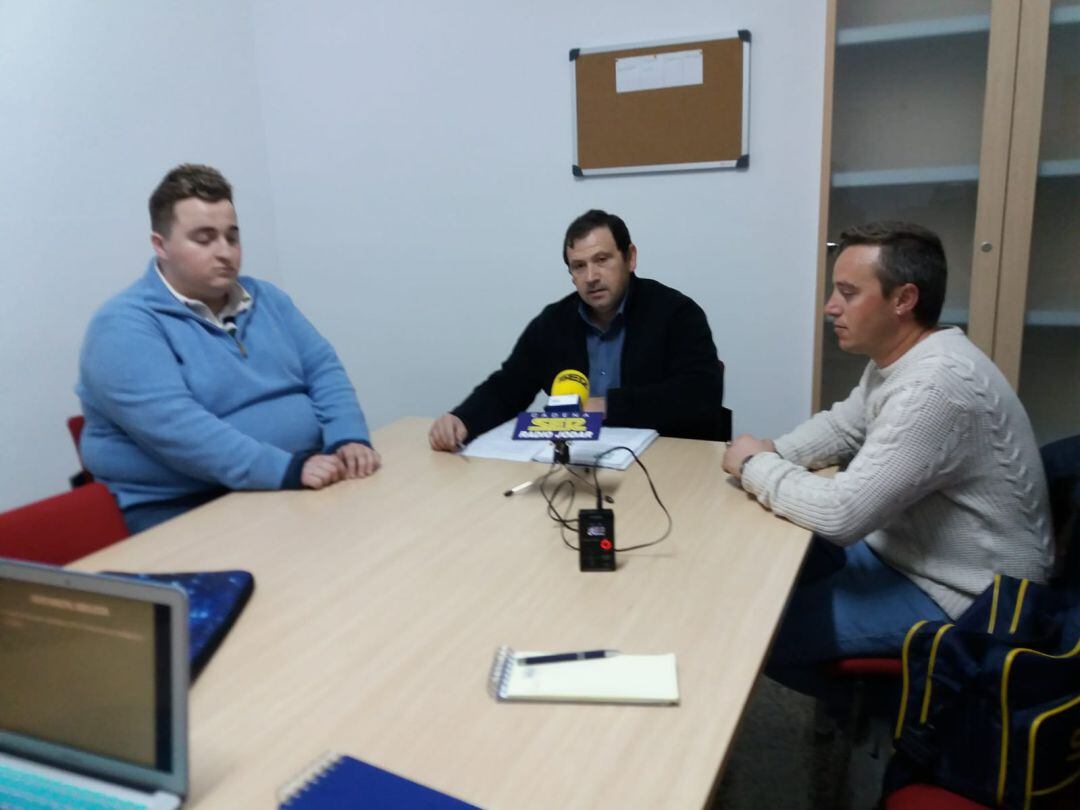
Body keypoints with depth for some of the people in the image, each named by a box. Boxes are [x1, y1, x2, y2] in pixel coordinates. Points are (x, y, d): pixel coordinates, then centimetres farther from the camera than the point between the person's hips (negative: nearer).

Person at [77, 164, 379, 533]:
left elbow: (324, 370, 8)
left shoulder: (266, 299, 13)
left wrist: (350, 440, -11)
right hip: (187, 511, -6)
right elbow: (176, 427, -21)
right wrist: (288, 470, -30)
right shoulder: (125, 326, -8)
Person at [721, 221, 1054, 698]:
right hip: (904, 550, 10)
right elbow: (840, 426, 15)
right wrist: (772, 453, -6)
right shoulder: (896, 358, 2)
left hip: (958, 599, -10)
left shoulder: (936, 385, -31)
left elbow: (840, 514, -33)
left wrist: (755, 466, -16)